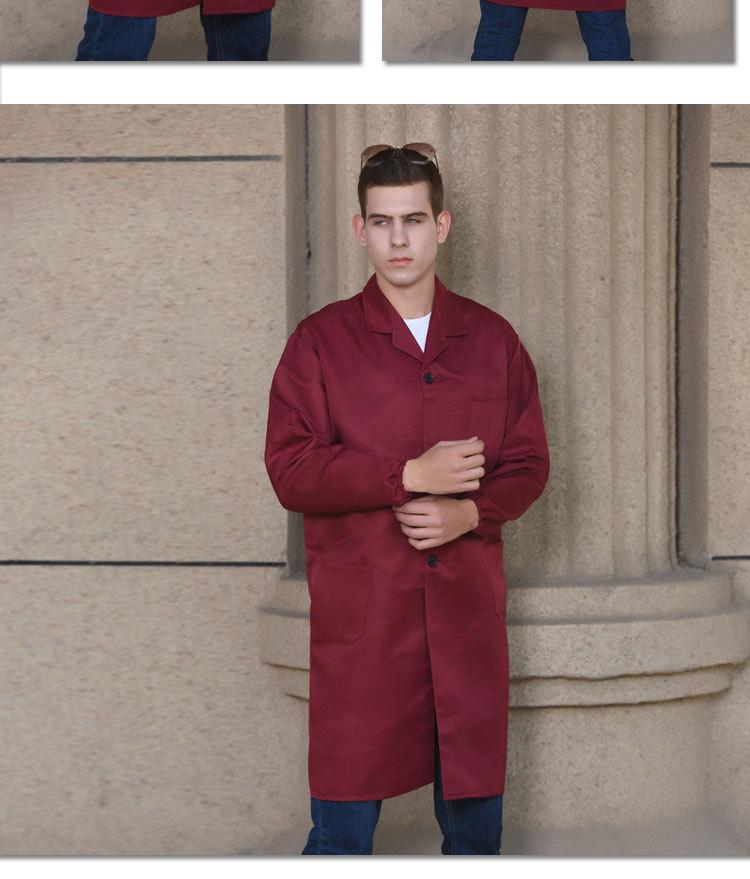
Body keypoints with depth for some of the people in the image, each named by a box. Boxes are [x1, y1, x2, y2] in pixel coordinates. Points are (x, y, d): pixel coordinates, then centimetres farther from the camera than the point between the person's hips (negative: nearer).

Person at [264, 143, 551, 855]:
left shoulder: (491, 338, 9)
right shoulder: (321, 341, 1)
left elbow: (529, 463, 9)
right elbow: (290, 471, -7)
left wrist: (470, 511, -11)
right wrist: (410, 475, -16)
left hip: (468, 609, 3)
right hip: (359, 614, -2)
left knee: (476, 814, 10)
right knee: (342, 824, 2)